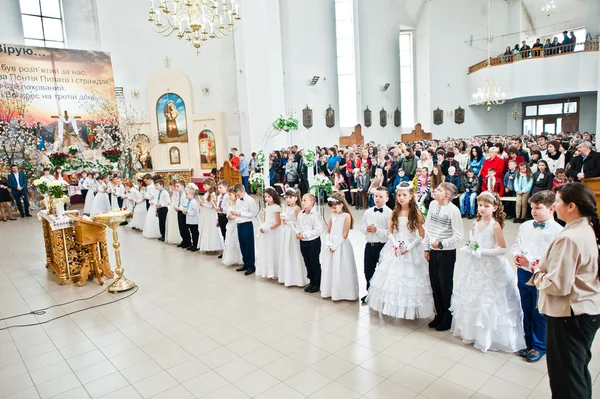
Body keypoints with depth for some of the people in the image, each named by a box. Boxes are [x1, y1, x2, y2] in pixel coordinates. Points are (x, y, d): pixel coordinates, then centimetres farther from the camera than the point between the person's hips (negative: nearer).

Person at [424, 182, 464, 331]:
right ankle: (439, 315, 33)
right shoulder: (432, 204, 1)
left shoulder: (453, 210, -18)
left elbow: (458, 235, -16)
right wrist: (427, 248, 8)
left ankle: (448, 318, 26)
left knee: (445, 286, 7)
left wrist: (441, 244, -18)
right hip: (433, 251, 6)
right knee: (435, 285, 15)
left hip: (446, 252, -6)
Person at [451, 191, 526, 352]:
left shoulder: (495, 225, -16)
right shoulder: (476, 223, 4)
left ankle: (488, 337, 17)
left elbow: (502, 249, -19)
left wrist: (482, 252, -20)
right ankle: (472, 332, 33)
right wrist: (469, 248, -2)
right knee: (473, 299, 16)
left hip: (491, 268, -7)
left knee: (488, 301, 1)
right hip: (475, 267, 7)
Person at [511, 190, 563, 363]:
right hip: (523, 273, 6)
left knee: (539, 313, 9)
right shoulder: (525, 226, 5)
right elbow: (516, 244, 14)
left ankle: (539, 346, 31)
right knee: (526, 311, 19)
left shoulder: (558, 231, -14)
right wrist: (515, 254, -7)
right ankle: (529, 342, 37)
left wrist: (531, 260, -24)